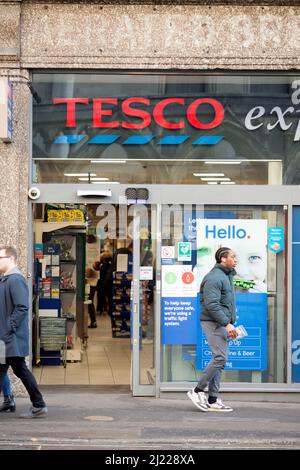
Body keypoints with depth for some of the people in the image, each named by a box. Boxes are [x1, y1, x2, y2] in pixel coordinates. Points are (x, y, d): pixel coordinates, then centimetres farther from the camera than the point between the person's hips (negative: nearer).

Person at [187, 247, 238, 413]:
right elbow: (211, 305, -22)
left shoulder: (226, 276, 19)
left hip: (222, 323, 10)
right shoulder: (214, 277, -14)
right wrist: (227, 324, -22)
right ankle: (197, 391, -4)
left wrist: (229, 324, 14)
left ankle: (213, 401, 11)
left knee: (219, 360, 8)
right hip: (213, 323, -10)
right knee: (220, 358, -14)